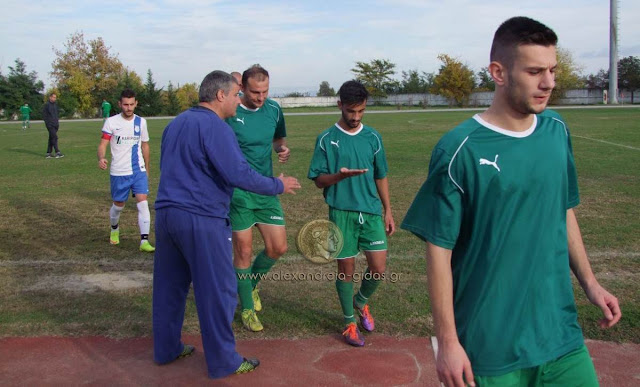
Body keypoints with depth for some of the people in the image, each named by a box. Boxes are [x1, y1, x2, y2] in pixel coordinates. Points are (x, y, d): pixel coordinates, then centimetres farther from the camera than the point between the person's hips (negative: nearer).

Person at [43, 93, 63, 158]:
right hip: (50, 125, -7)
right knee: (54, 137, -14)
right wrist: (47, 123, -13)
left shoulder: (55, 105, 14)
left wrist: (57, 123, 15)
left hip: (55, 124, 7)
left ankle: (48, 153, 12)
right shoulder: (47, 105, -6)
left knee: (51, 138, 8)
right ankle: (57, 152, -18)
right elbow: (44, 115, -7)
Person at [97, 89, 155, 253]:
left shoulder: (141, 122, 3)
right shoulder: (111, 122, -6)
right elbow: (103, 144, -10)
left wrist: (147, 168, 19)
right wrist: (101, 158, -32)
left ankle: (144, 241, -11)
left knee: (143, 203, -12)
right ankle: (114, 230, 44)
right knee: (118, 205, 13)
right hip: (119, 172, -1)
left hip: (138, 171, 2)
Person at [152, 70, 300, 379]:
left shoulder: (176, 123, 15)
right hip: (201, 220, -9)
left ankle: (166, 350, 31)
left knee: (169, 285, 18)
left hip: (165, 213, 9)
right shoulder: (215, 127, -14)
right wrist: (278, 186, -8)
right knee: (217, 291, 2)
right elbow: (239, 174, -21)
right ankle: (223, 362, 13)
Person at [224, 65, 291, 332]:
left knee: (278, 248, 5)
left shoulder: (273, 109, 2)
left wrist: (283, 149, -4)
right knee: (243, 251, 3)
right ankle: (247, 309, 22)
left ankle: (251, 284, 34)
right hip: (237, 192, -5)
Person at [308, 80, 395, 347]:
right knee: (346, 270, 6)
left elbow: (381, 177, 13)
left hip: (372, 212, 3)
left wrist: (388, 211, 10)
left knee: (379, 268, 0)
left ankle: (361, 302, 32)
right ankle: (349, 322, 25)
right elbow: (318, 180, -2)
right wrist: (339, 175, -22)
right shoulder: (326, 139, -3)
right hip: (342, 213, -3)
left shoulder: (373, 137, 6)